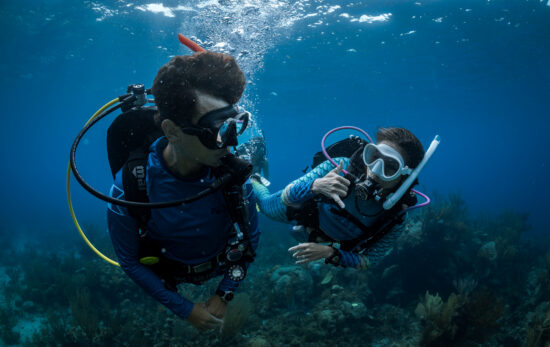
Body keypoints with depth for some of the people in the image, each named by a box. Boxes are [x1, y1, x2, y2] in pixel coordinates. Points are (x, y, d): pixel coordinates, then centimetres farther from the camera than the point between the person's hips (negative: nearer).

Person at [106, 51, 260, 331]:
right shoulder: (129, 188, -37)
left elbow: (250, 234, -15)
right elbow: (129, 262, -22)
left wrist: (224, 295, -12)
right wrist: (185, 309, -18)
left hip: (222, 264, 1)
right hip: (171, 274, -1)